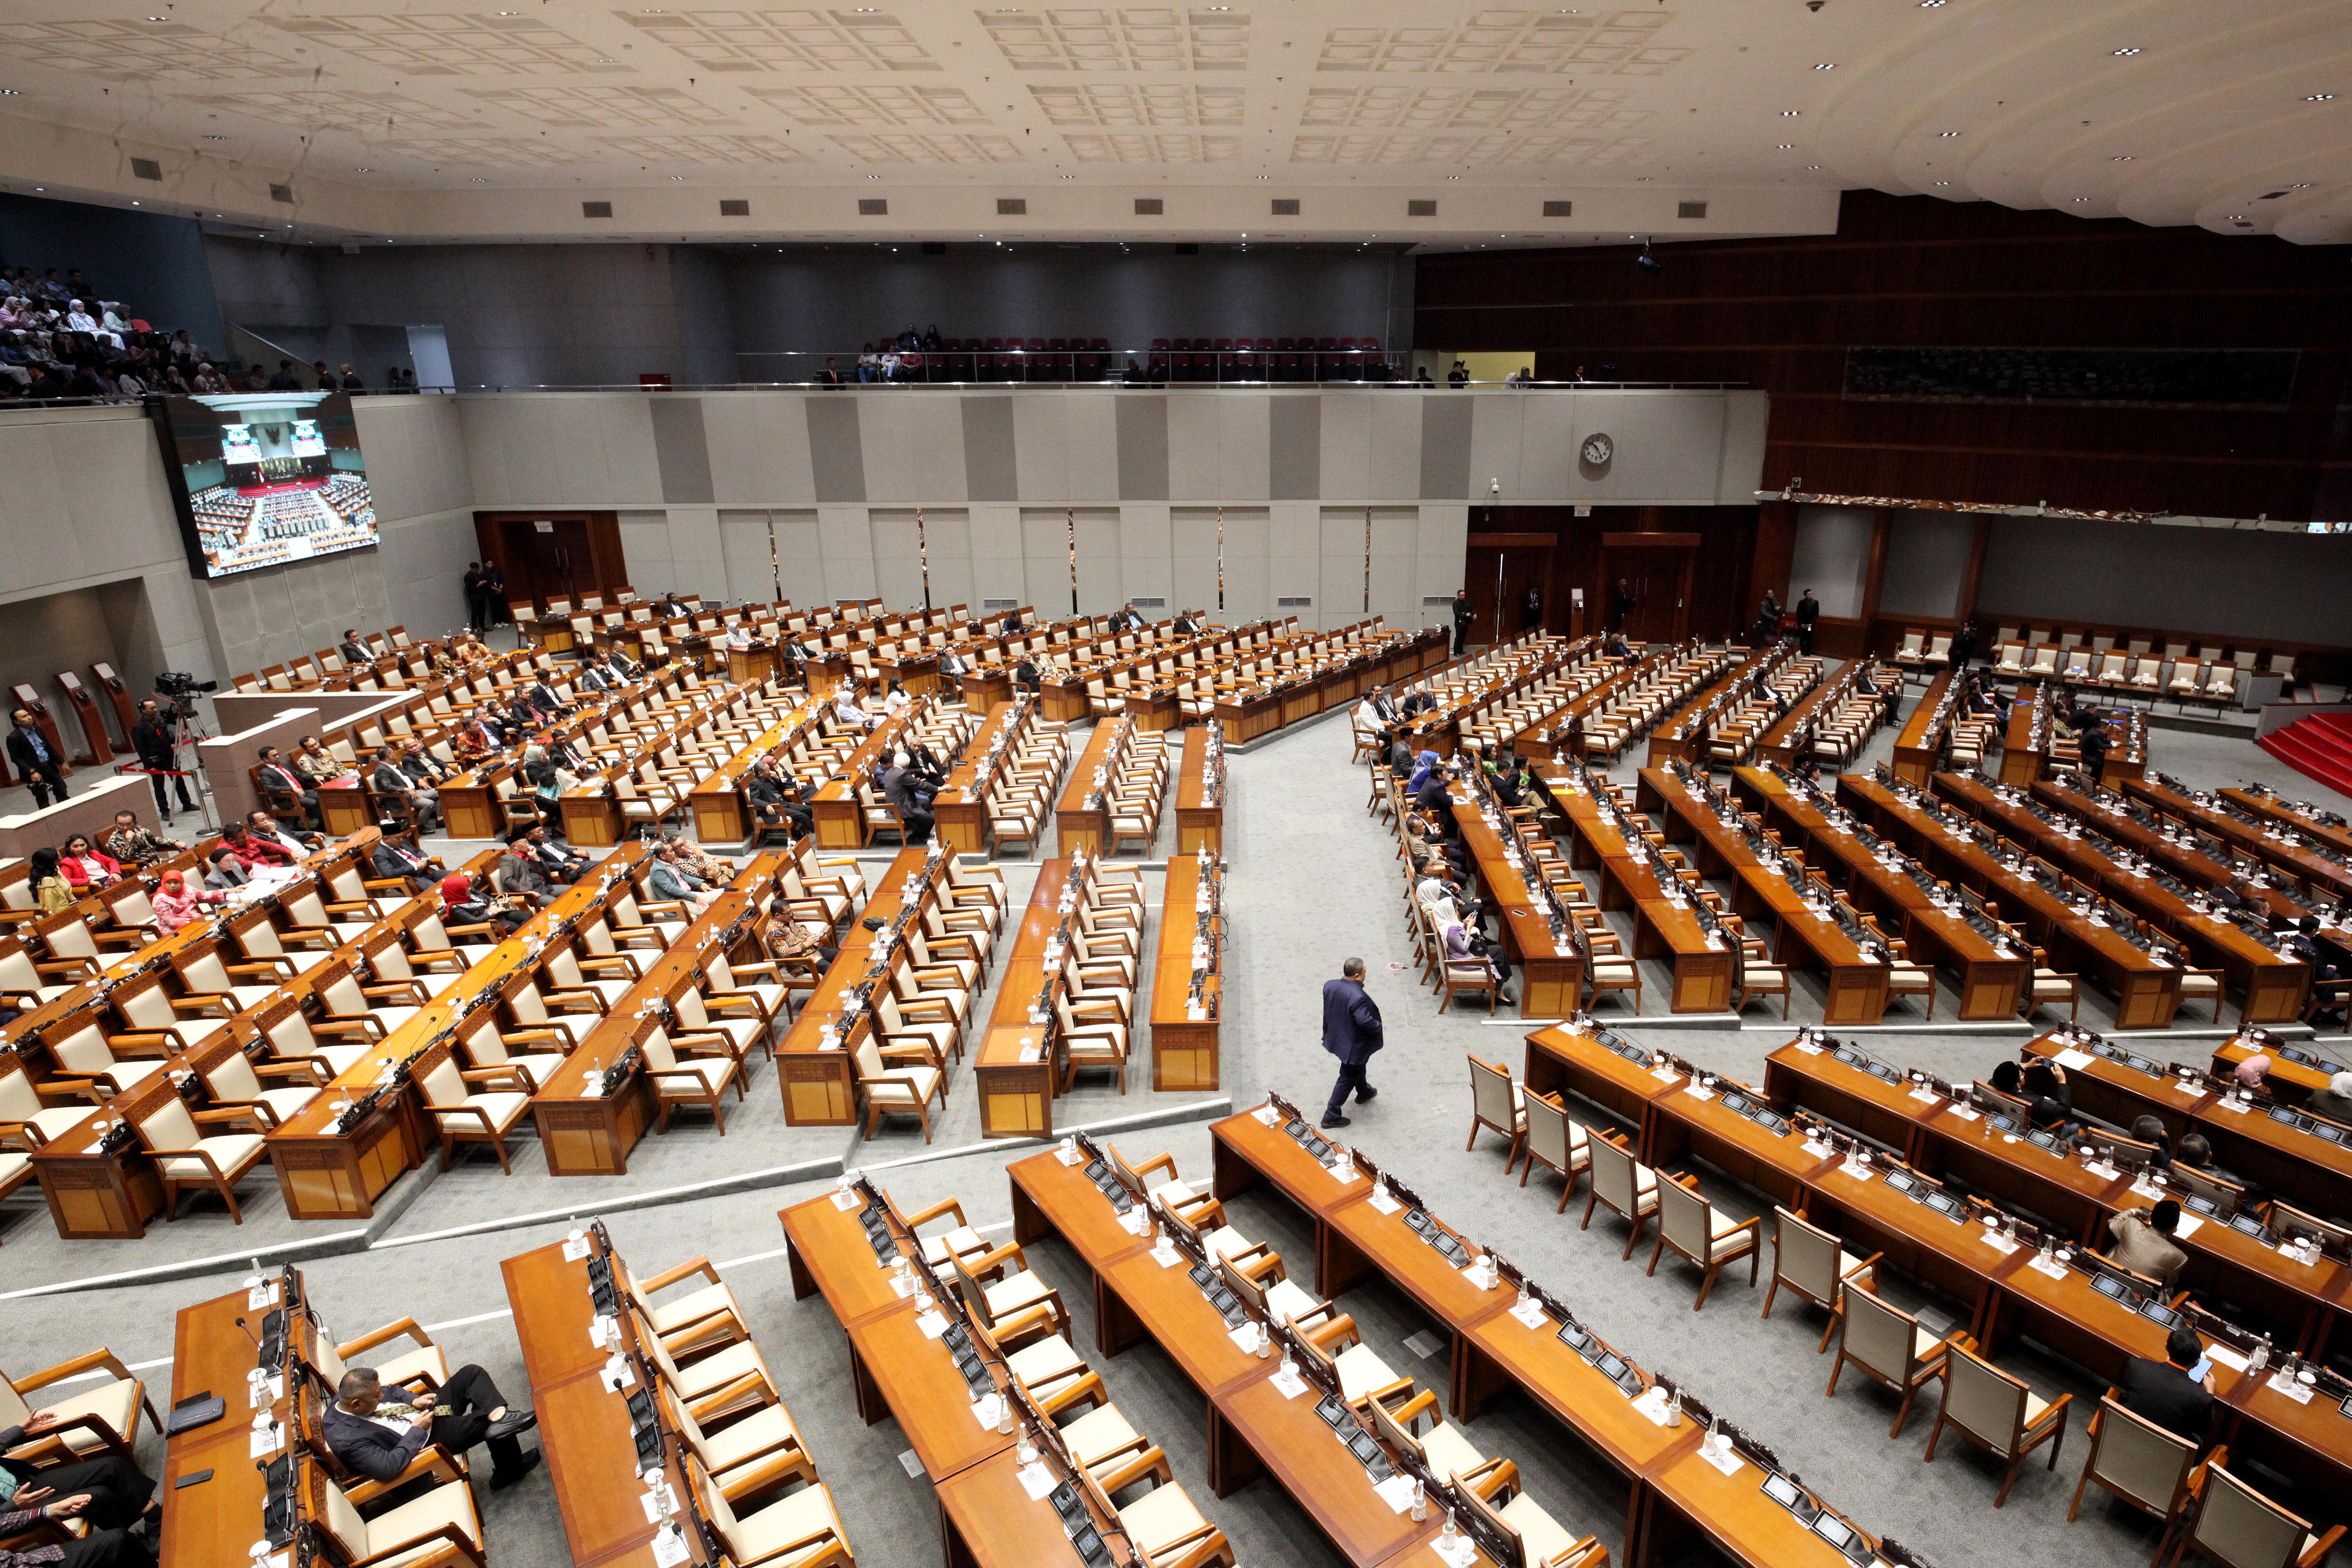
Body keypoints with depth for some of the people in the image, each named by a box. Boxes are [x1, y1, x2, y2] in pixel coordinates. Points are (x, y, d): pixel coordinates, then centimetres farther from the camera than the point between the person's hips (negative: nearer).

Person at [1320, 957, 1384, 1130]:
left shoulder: (1330, 986, -12)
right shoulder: (1357, 997, -36)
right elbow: (1365, 1021, -34)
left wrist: (1327, 1032, 16)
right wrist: (1378, 1027, -13)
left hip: (1337, 1036, 8)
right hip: (1354, 1044, -8)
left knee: (1359, 1066, 33)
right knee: (1347, 1079, 11)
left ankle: (1364, 1092, 59)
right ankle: (1331, 1116, 21)